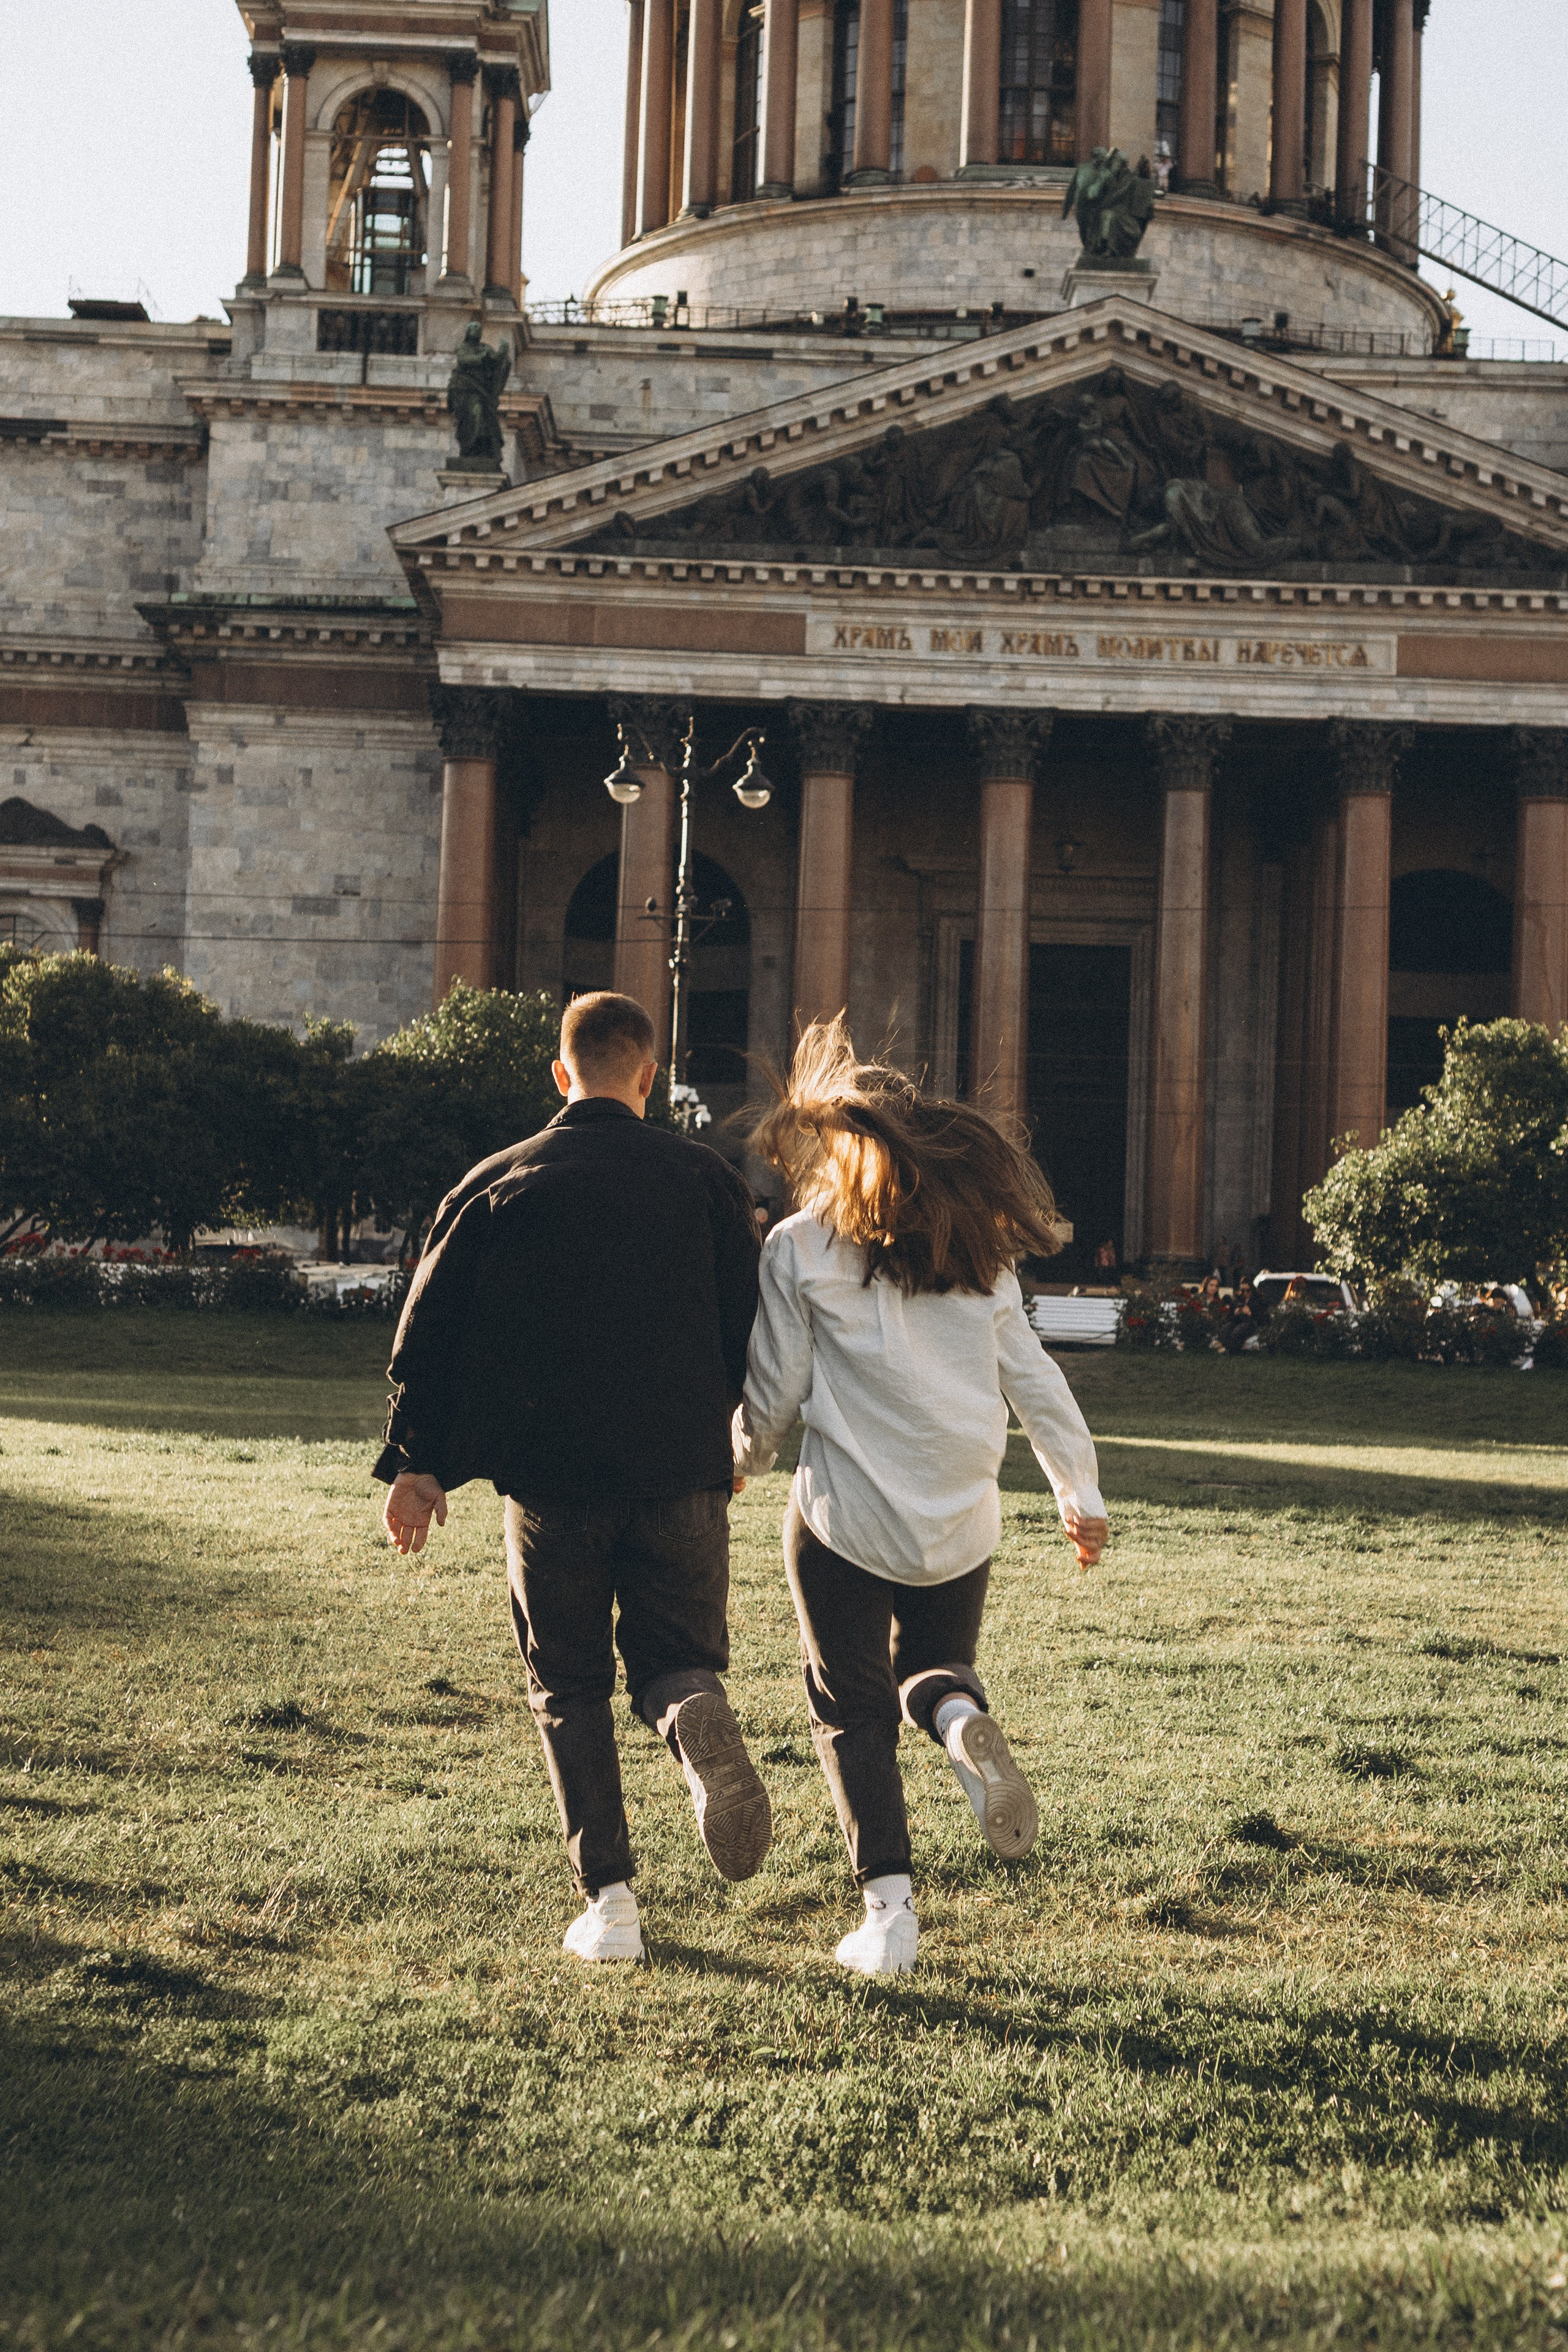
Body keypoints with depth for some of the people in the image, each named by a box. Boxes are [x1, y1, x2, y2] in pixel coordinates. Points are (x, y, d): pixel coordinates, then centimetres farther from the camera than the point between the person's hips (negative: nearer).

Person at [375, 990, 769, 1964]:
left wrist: (418, 1463, 13)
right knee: (673, 1655, 13)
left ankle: (609, 1900, 2)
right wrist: (737, 1441, 20)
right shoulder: (704, 1178, 4)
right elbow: (753, 1326, 5)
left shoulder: (497, 1184, 5)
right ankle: (697, 1713, -24)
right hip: (682, 1472, 0)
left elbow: (428, 1331, 5)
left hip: (549, 1479, 0)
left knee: (570, 1688, 12)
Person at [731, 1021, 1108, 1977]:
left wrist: (742, 1461, 20)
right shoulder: (978, 1246, 5)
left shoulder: (801, 1248, -5)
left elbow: (774, 1394, -1)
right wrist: (1082, 1493, 17)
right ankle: (963, 1721, -12)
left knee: (853, 1711, 9)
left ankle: (890, 1910, -1)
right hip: (961, 1521, 3)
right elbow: (1032, 1378, 8)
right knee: (932, 1666, 24)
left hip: (846, 1516, -3)